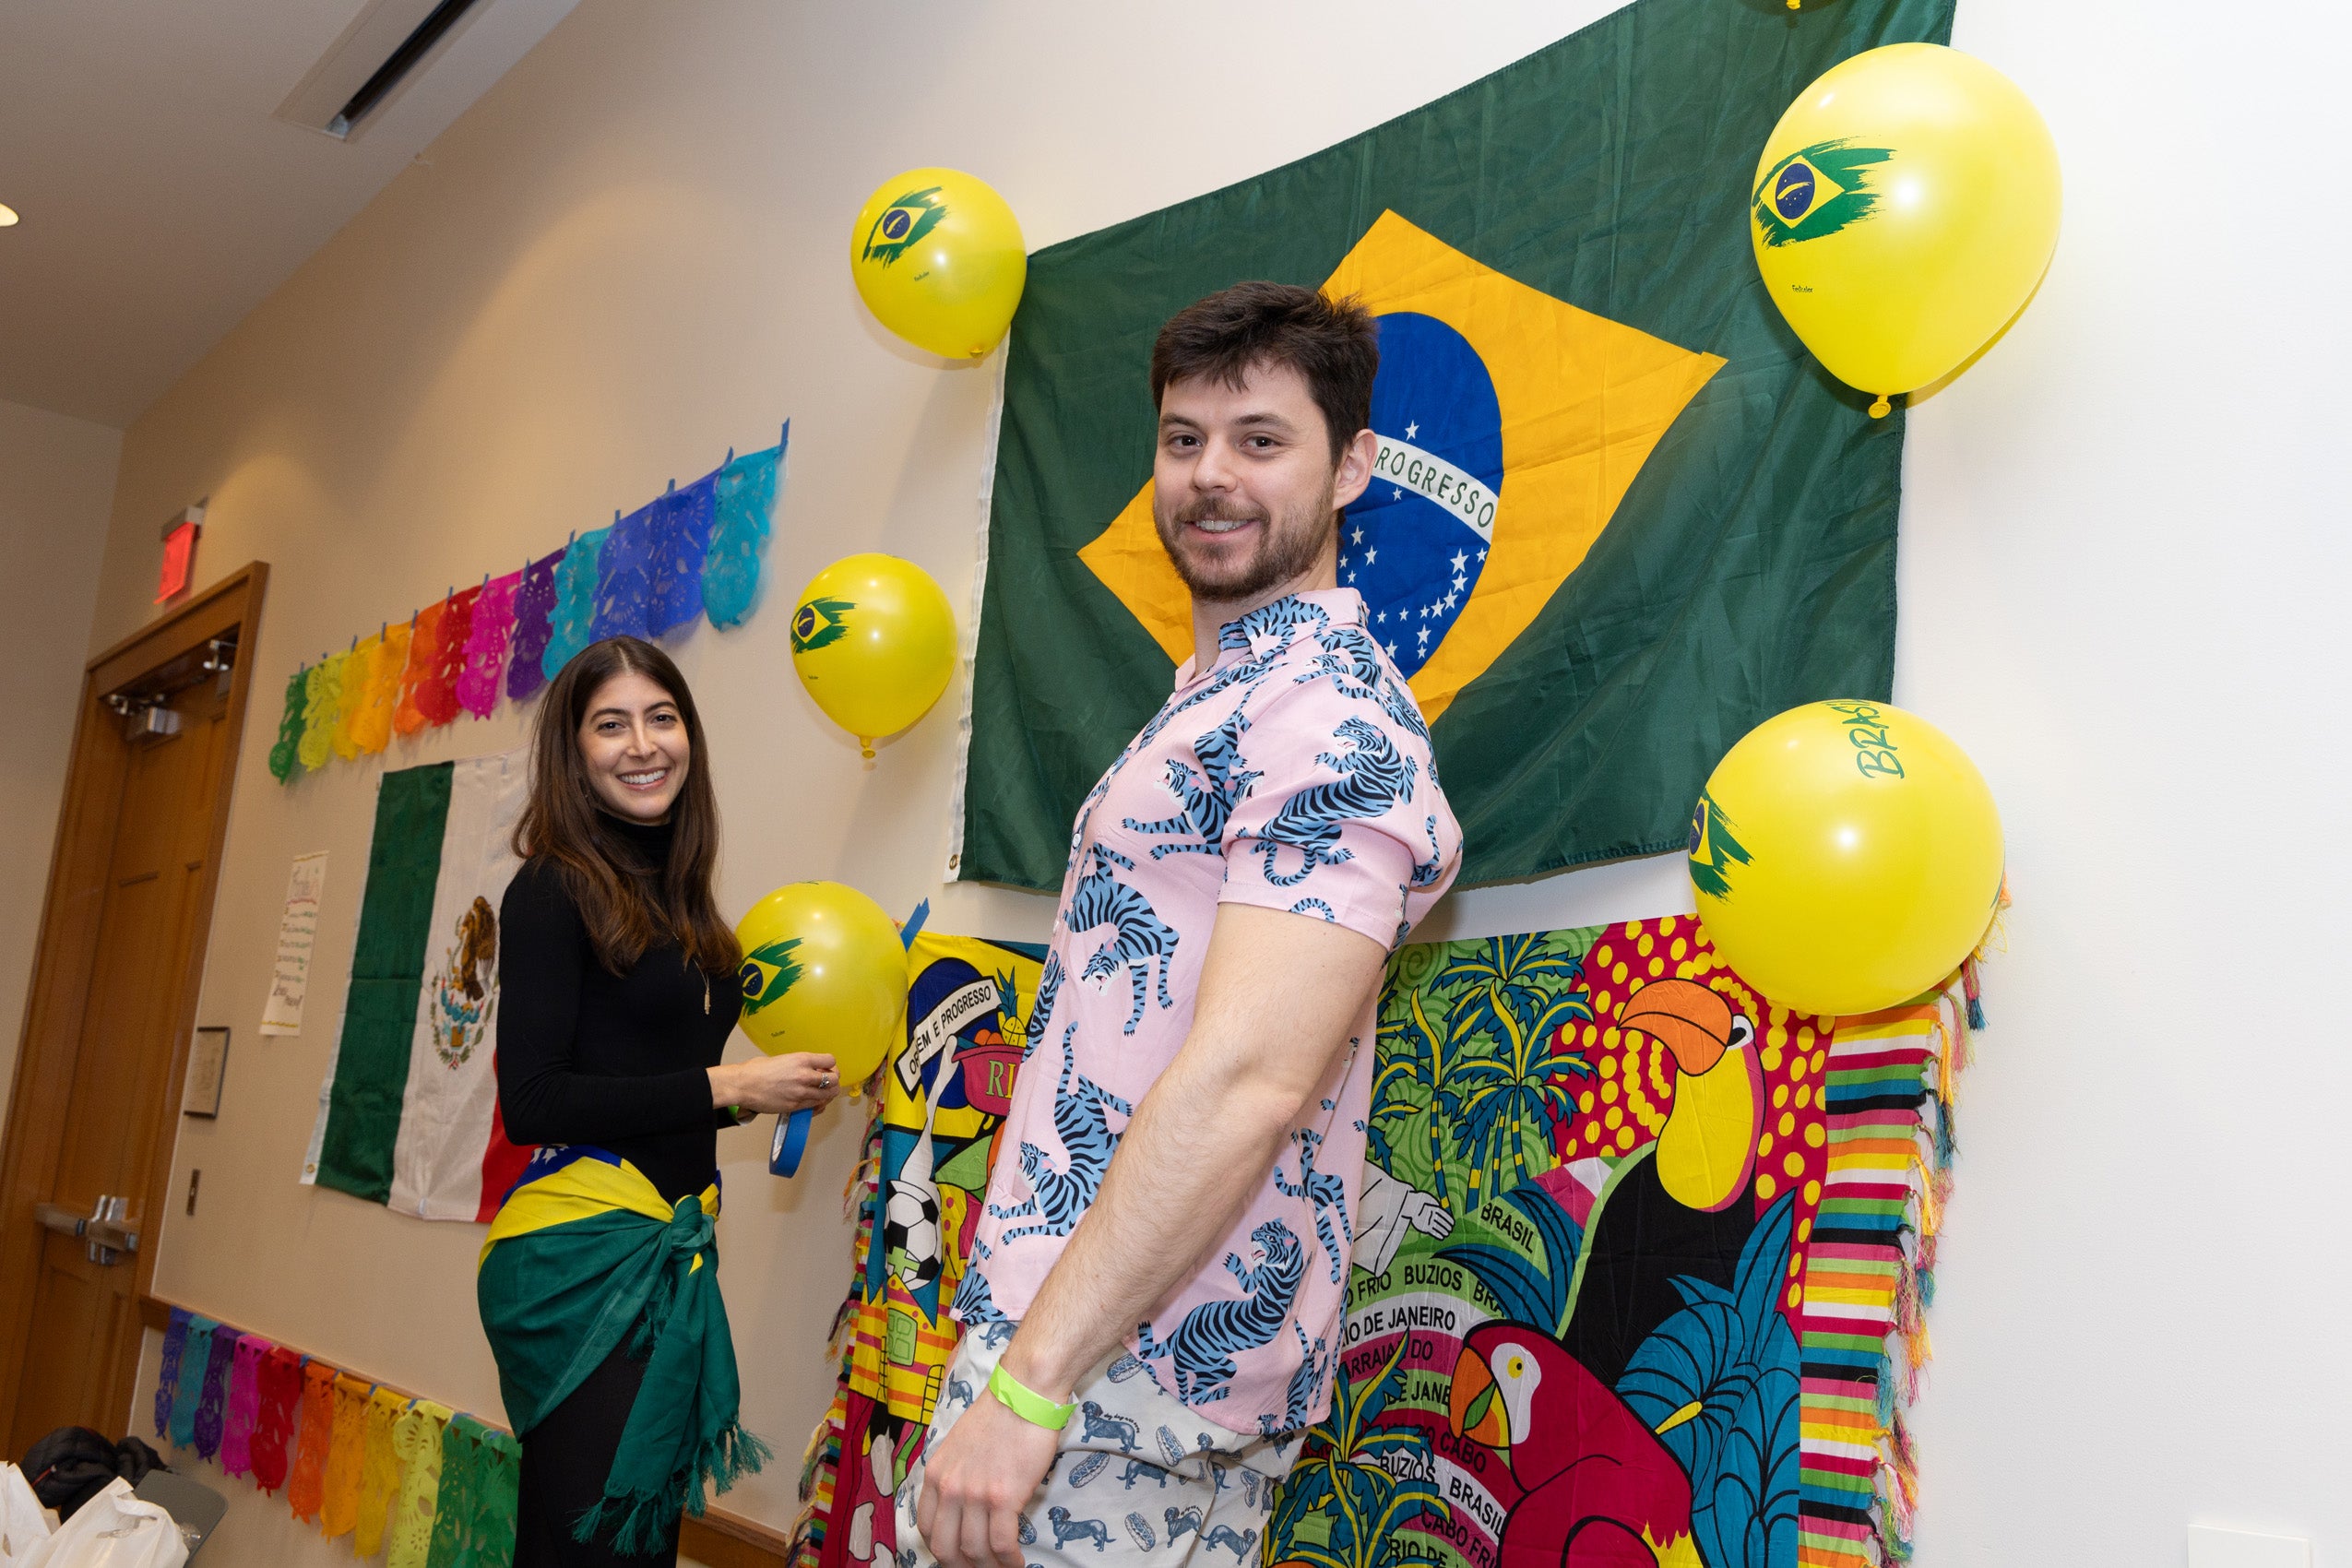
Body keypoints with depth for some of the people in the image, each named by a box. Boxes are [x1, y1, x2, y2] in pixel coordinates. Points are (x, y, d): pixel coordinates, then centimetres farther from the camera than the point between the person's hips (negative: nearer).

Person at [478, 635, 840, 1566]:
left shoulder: (674, 896, 14)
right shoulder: (556, 887, -8)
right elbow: (530, 1100, -15)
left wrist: (776, 1089, 5)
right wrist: (726, 1087, -13)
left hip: (670, 1247, 8)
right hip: (582, 1250, -8)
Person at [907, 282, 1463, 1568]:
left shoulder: (1330, 714, -16)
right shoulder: (1218, 695, 17)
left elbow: (1248, 1082, -26)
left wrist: (1025, 1386, -26)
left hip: (1128, 1369, -9)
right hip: (1077, 1321, 9)